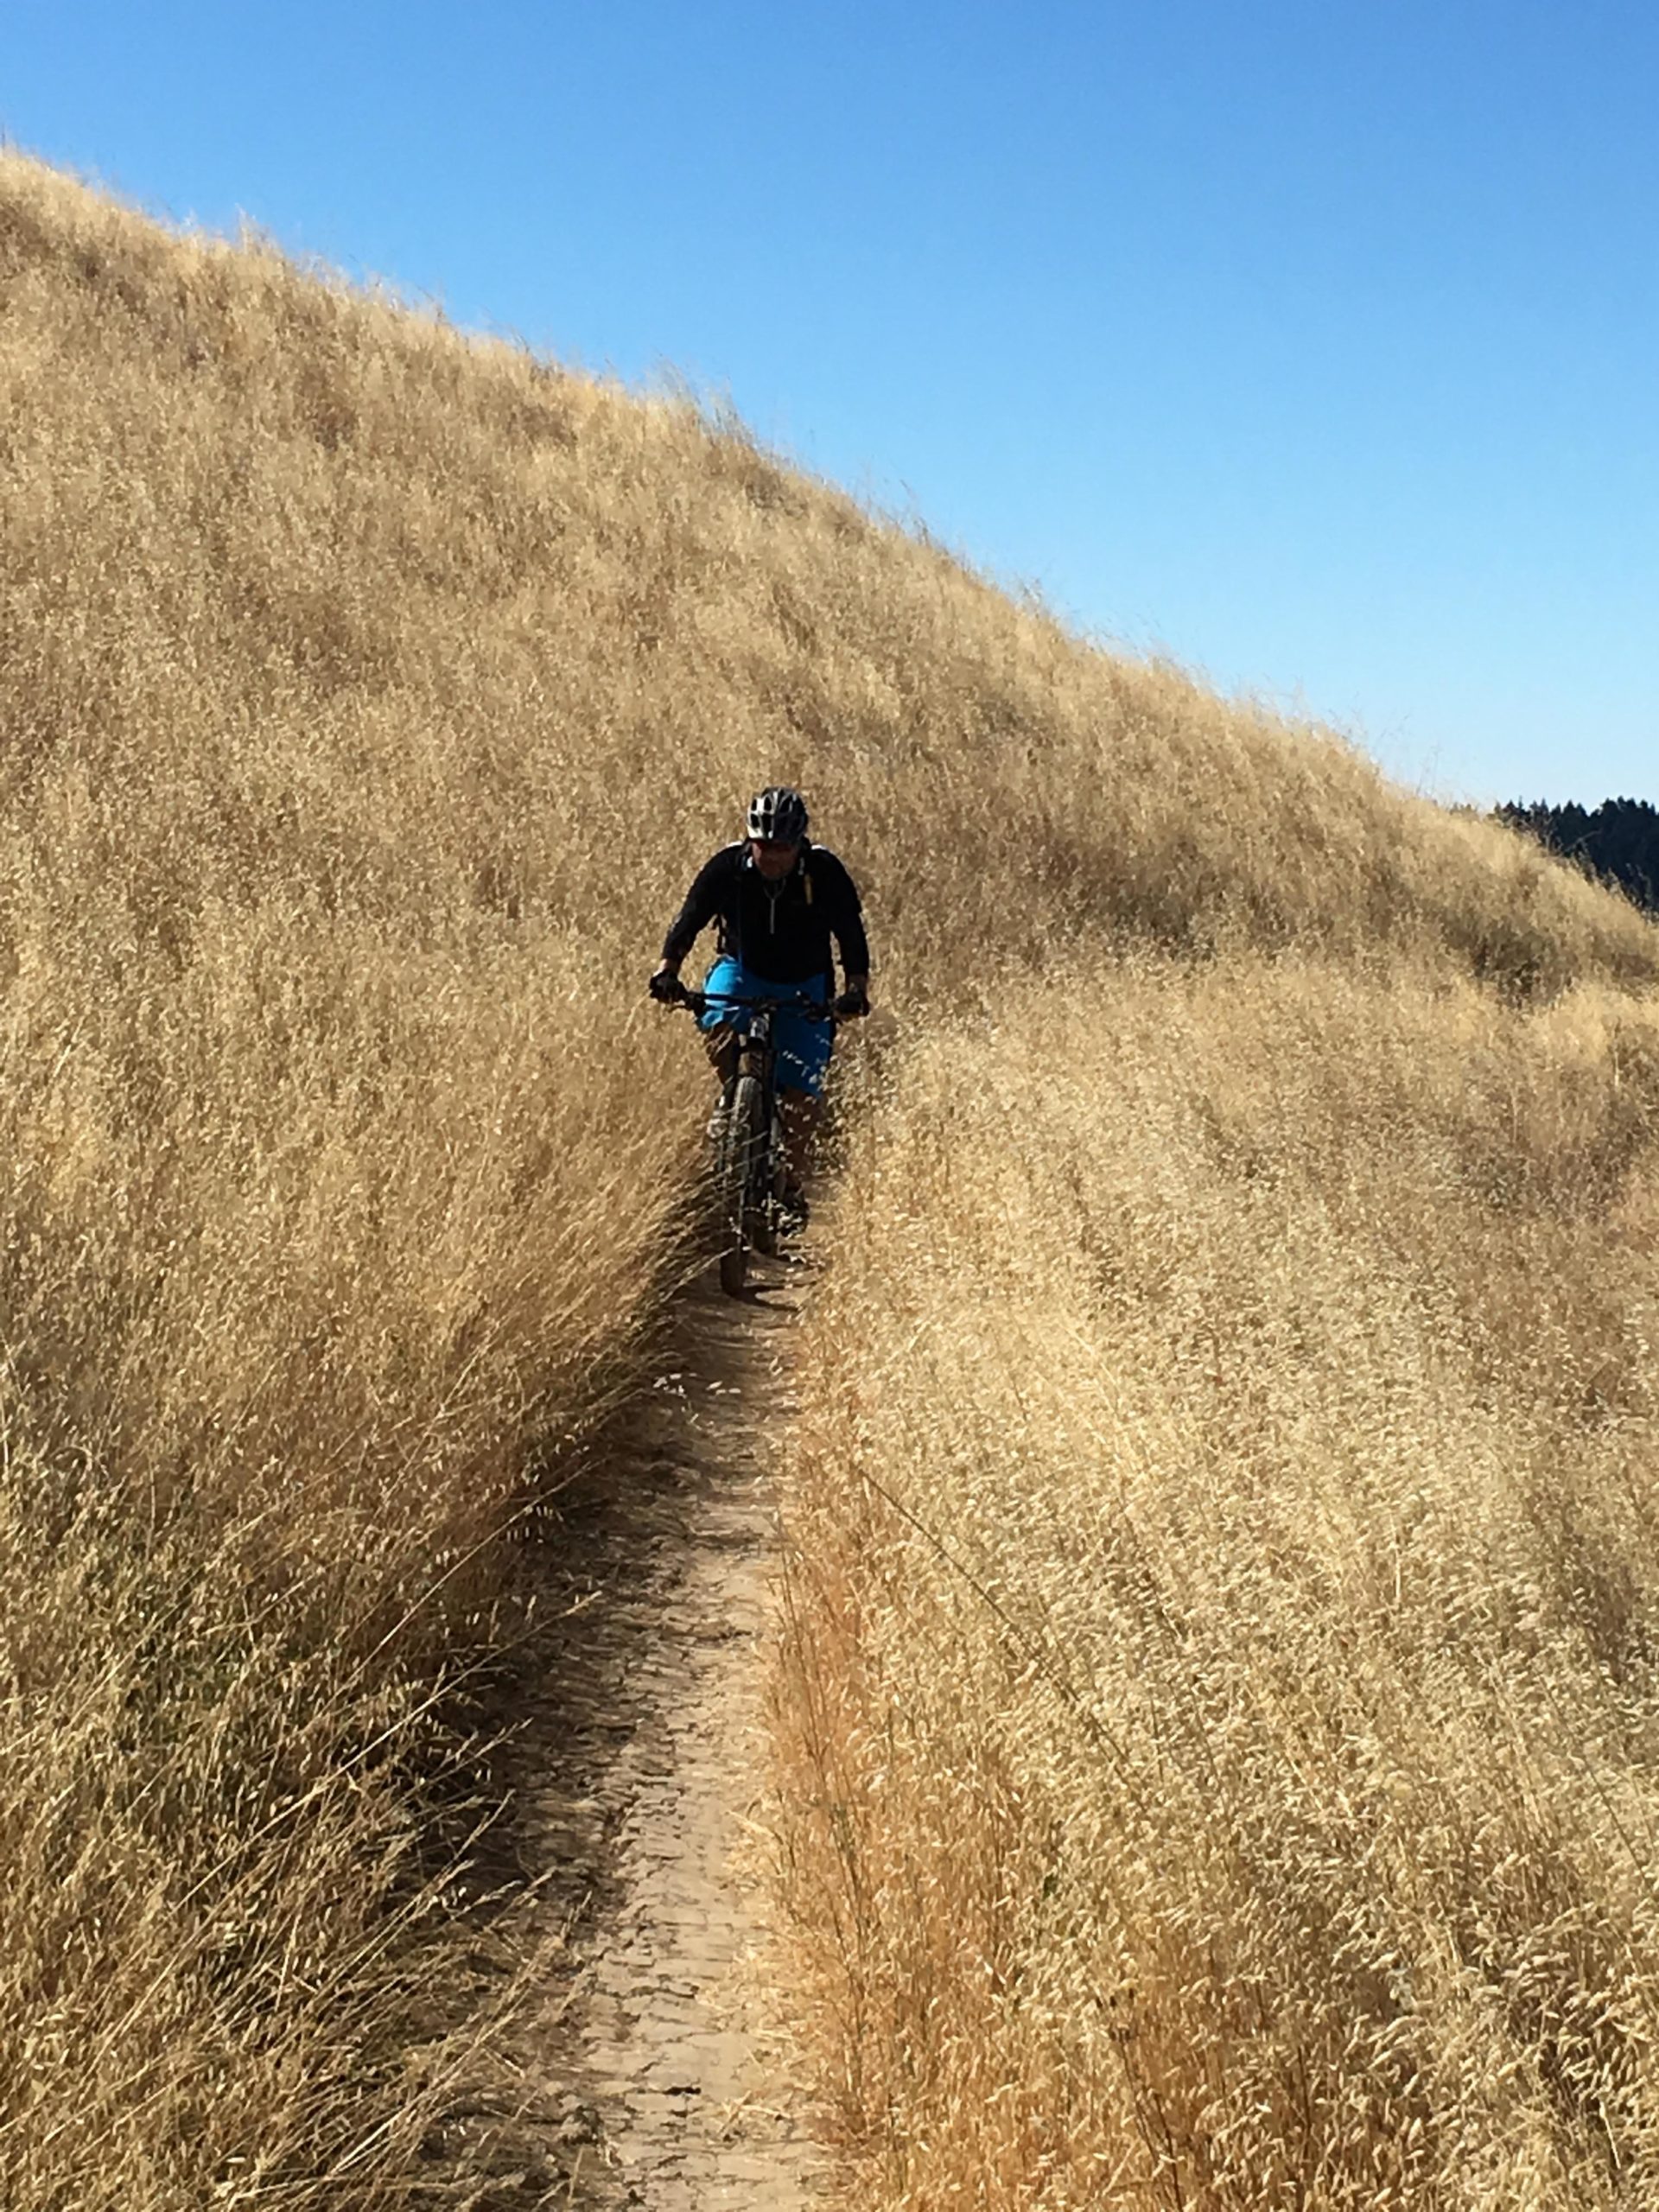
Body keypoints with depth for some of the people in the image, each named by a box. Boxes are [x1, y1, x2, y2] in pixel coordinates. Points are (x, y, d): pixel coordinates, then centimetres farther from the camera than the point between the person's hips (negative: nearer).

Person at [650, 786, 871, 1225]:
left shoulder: (825, 873, -20)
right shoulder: (727, 867, -18)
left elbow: (851, 938, -14)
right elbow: (689, 921, -13)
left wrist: (856, 989, -30)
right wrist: (668, 970, -28)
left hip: (804, 984, -1)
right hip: (743, 969, 1)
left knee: (800, 1097, -7)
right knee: (721, 1033, -33)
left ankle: (794, 1192, 9)